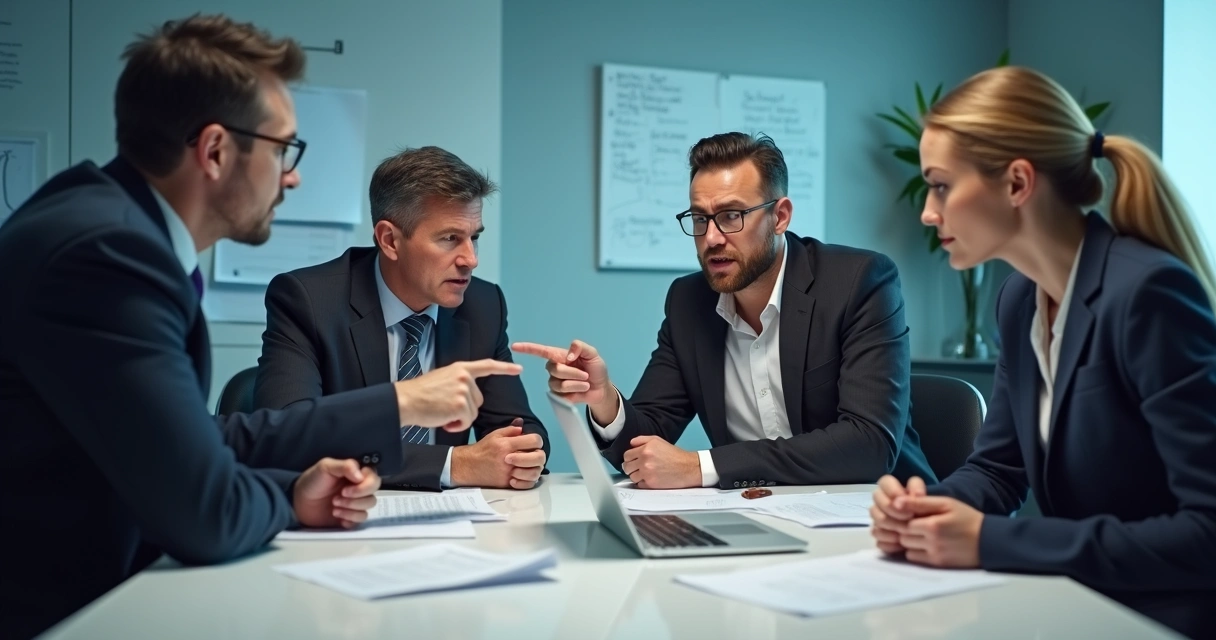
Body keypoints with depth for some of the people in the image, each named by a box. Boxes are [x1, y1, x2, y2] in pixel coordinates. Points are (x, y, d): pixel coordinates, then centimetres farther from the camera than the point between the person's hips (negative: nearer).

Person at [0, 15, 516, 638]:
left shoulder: (131, 232, 4)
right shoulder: (106, 249, -24)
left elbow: (190, 442, 9)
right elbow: (208, 515, -24)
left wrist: (293, 489, -8)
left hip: (88, 587, 8)